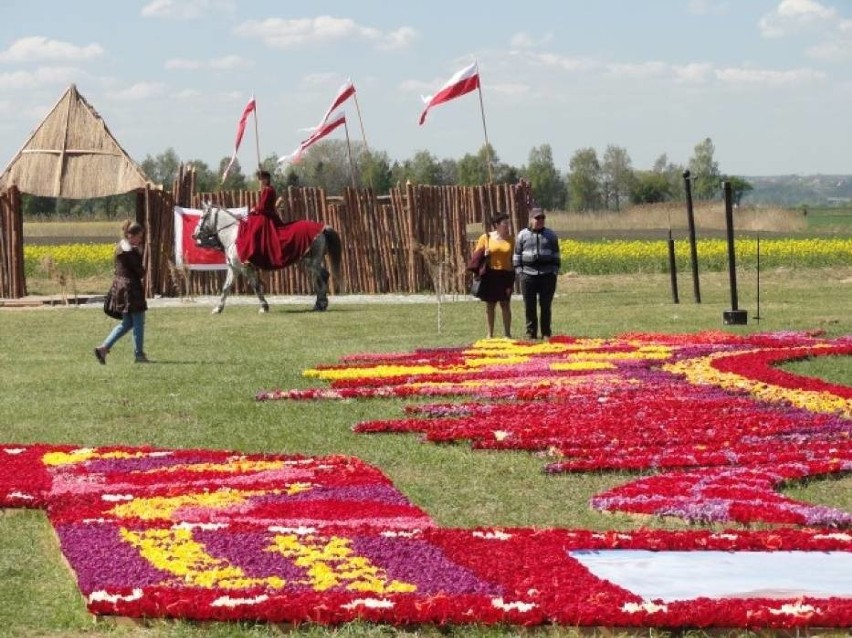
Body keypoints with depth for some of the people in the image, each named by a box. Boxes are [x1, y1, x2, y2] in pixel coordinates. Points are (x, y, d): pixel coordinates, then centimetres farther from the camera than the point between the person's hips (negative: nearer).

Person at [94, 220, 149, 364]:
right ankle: (139, 354, 6)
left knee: (127, 323, 15)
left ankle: (103, 347, 6)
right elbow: (140, 271, -16)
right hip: (130, 287, -10)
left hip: (119, 286, 10)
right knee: (138, 322, 1)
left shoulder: (120, 247, 12)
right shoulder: (130, 251, -17)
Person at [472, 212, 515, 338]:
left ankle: (507, 333, 6)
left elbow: (513, 258, 6)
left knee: (505, 304, 0)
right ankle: (490, 334, 12)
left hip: (506, 274, 1)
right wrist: (484, 255, -14)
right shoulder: (486, 238, 1)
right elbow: (476, 254, 8)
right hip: (491, 274, -1)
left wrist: (513, 277, -1)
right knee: (490, 304, 5)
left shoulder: (510, 239, 6)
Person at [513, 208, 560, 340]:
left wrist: (555, 270, 5)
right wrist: (519, 271, 1)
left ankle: (546, 333, 8)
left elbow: (556, 255, 14)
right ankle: (531, 333, 6)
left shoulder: (551, 235, 10)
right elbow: (517, 255, 10)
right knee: (529, 307, 0)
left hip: (547, 275, 0)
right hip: (528, 275, 0)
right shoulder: (522, 235, 8)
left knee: (545, 306, 2)